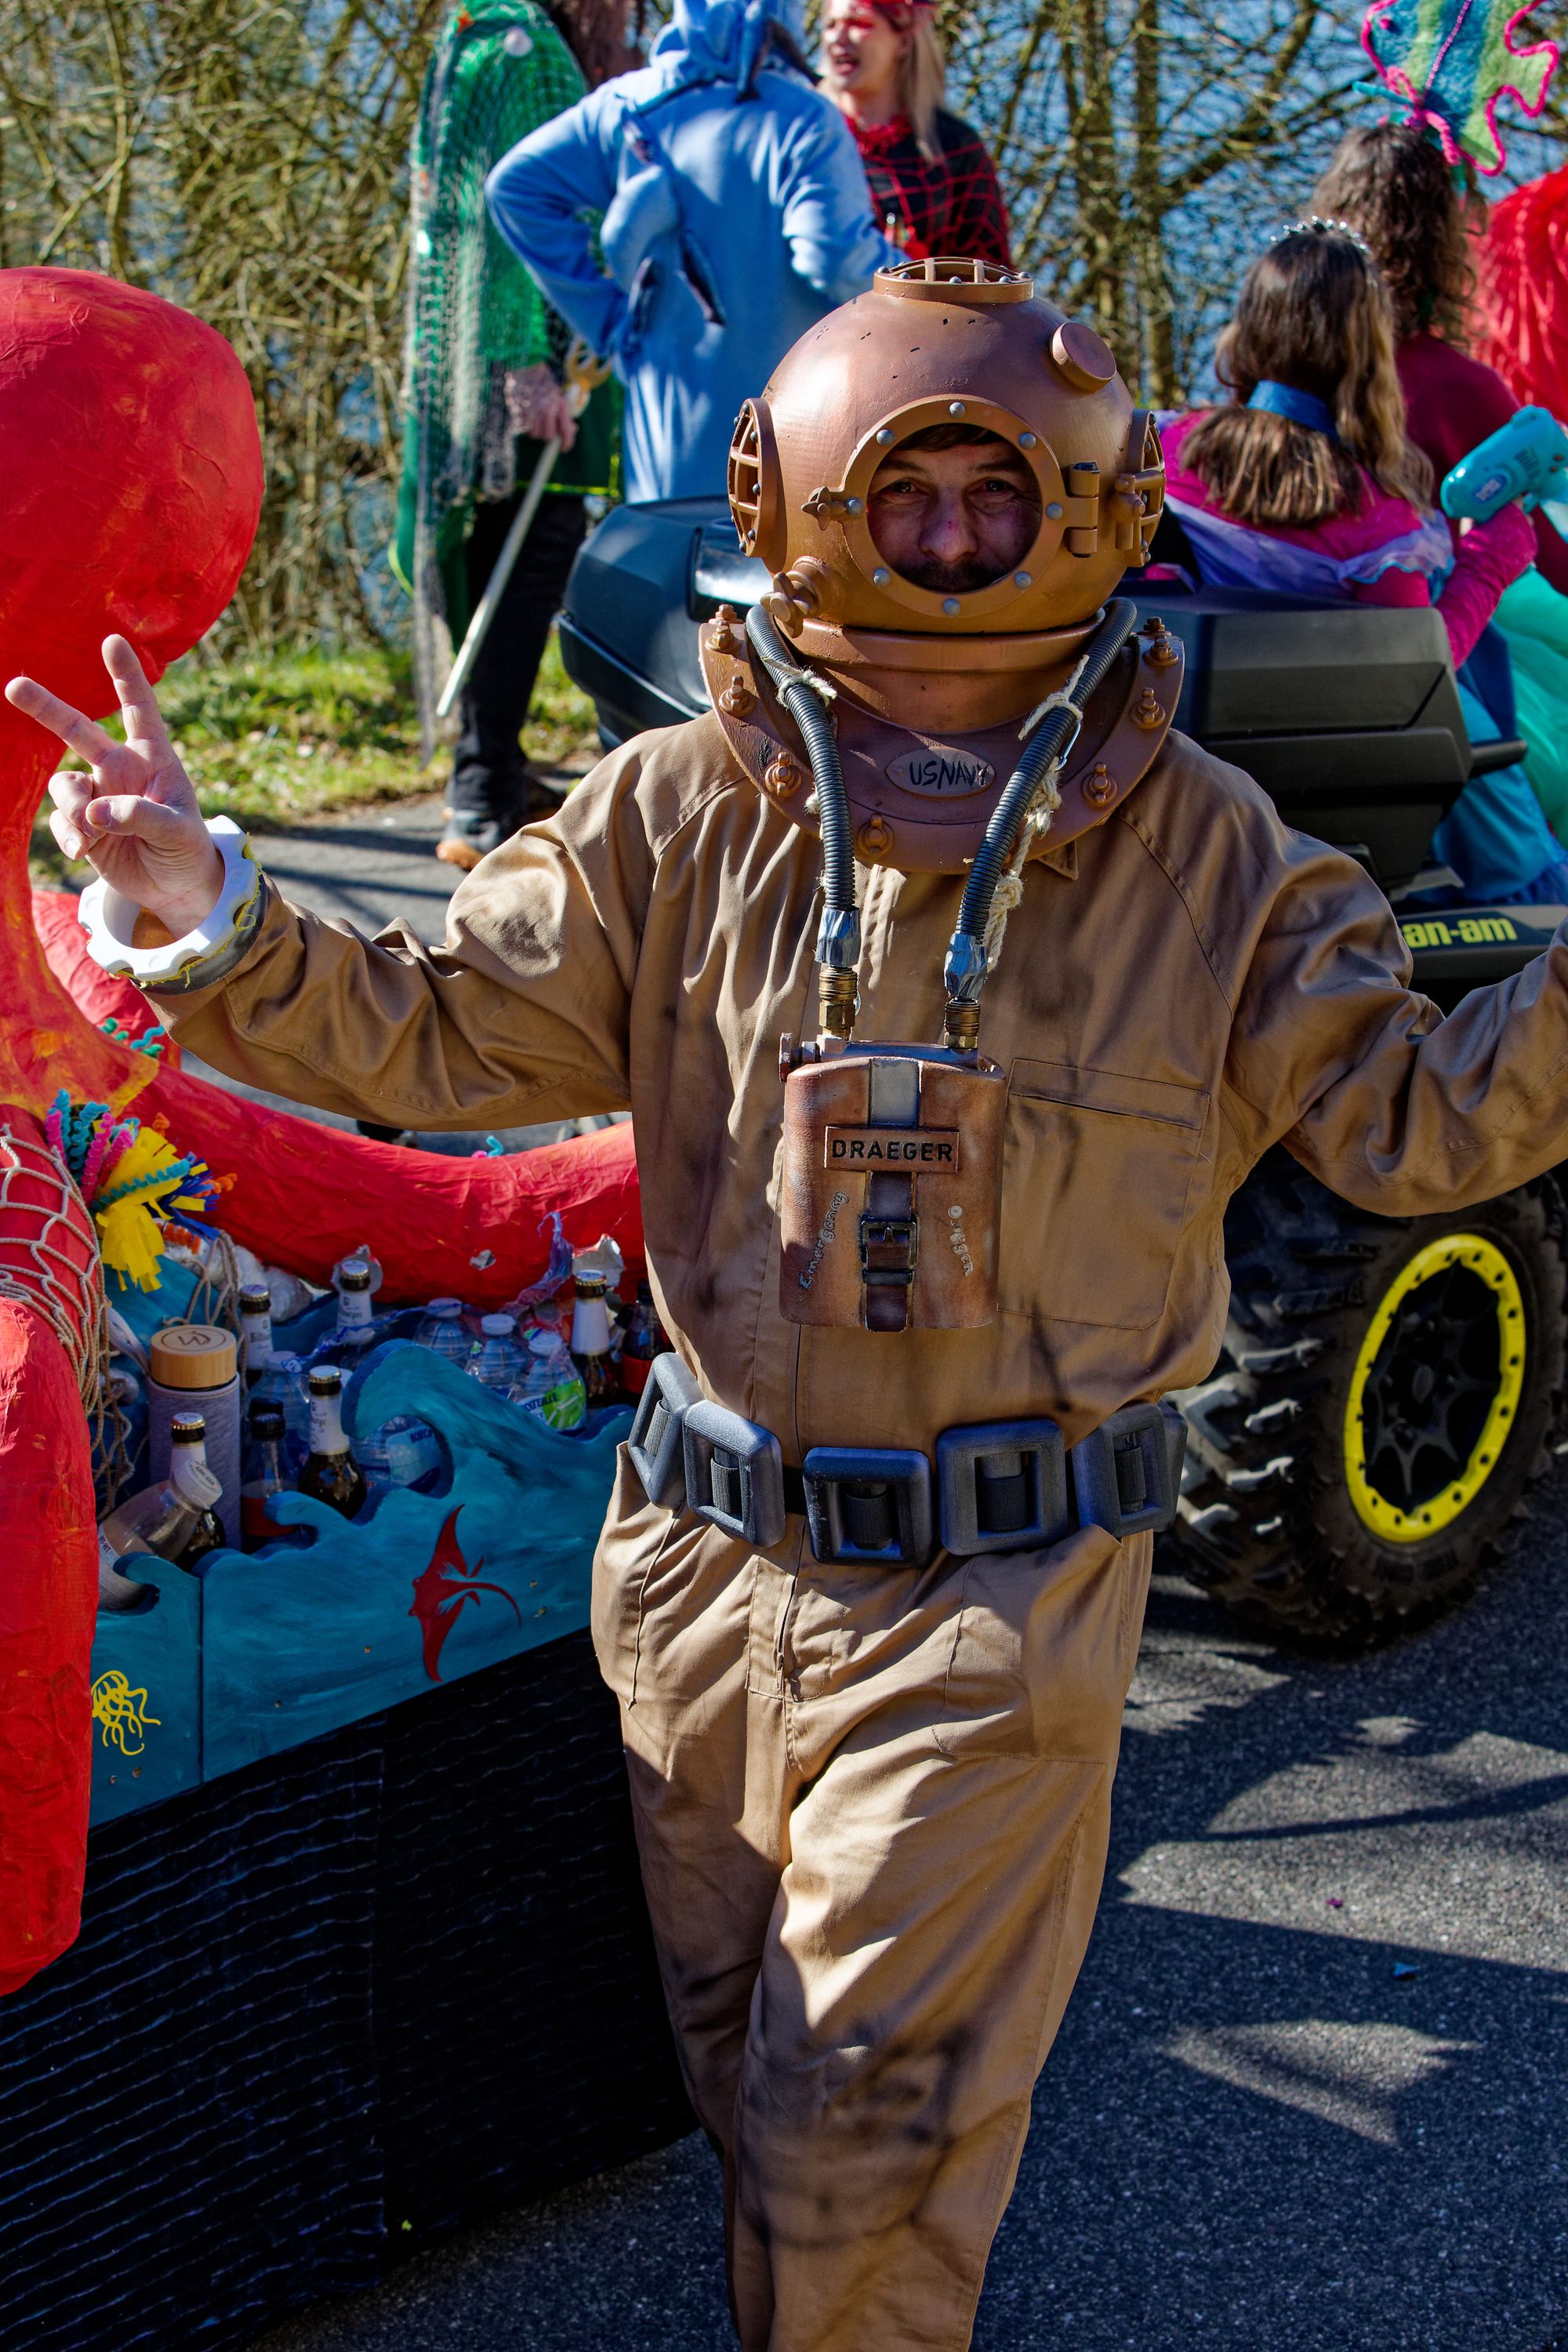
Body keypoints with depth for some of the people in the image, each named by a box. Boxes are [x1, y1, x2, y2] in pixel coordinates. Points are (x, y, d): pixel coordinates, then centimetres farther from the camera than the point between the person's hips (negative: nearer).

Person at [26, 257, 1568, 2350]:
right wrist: (211, 917, -18)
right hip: (711, 1569, 3)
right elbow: (432, 1038, -2)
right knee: (750, 2082, 22)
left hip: (997, 1604, -3)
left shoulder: (1205, 853, -6)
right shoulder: (681, 814, -3)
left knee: (862, 2144, 4)